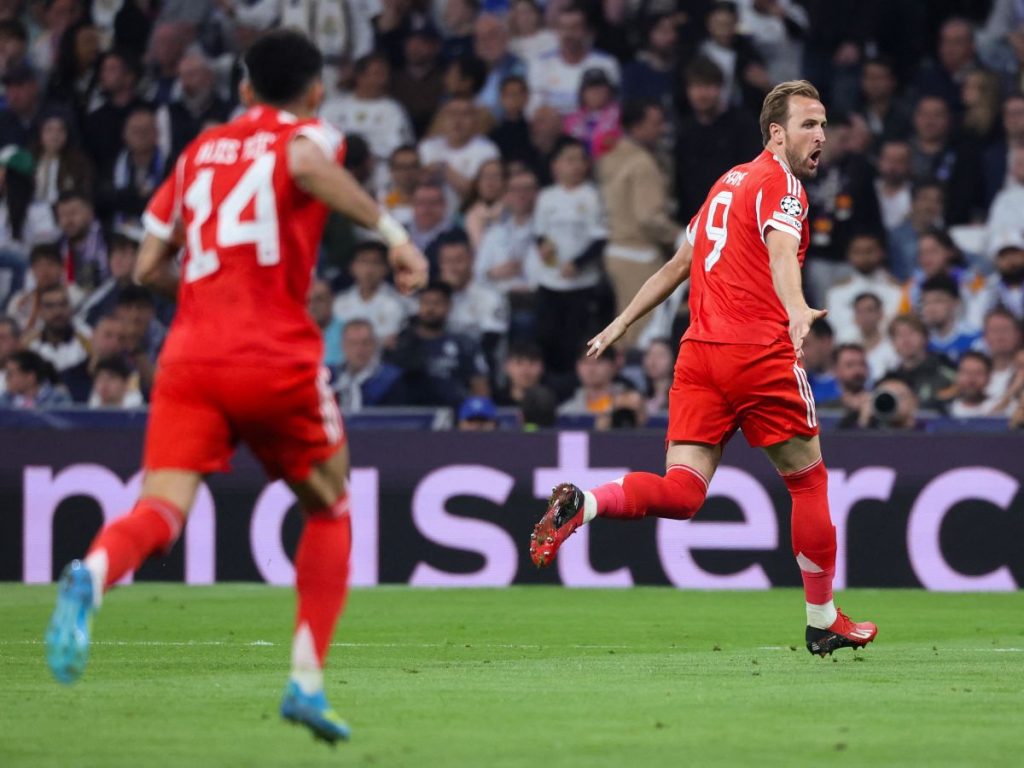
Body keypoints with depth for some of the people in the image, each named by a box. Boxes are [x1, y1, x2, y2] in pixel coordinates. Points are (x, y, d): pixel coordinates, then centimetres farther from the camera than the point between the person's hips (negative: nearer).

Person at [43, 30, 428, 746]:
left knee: (162, 507, -10)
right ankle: (307, 681, 11)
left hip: (190, 358, 3)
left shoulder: (200, 150, 21)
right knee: (329, 506, 19)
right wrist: (392, 230, -18)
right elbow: (305, 163, -20)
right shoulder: (310, 134, 8)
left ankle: (92, 577, -45)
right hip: (279, 358, -3)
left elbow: (149, 266, 21)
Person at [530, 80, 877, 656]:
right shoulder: (781, 184, -3)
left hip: (700, 350, 7)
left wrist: (623, 323, 37)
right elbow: (781, 252, -24)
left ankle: (581, 504, -28)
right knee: (809, 480, 10)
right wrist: (796, 311, -42)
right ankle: (823, 621, 18)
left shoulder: (729, 182, 21)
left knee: (681, 493, -3)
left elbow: (678, 265, 29)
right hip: (761, 351, -7)